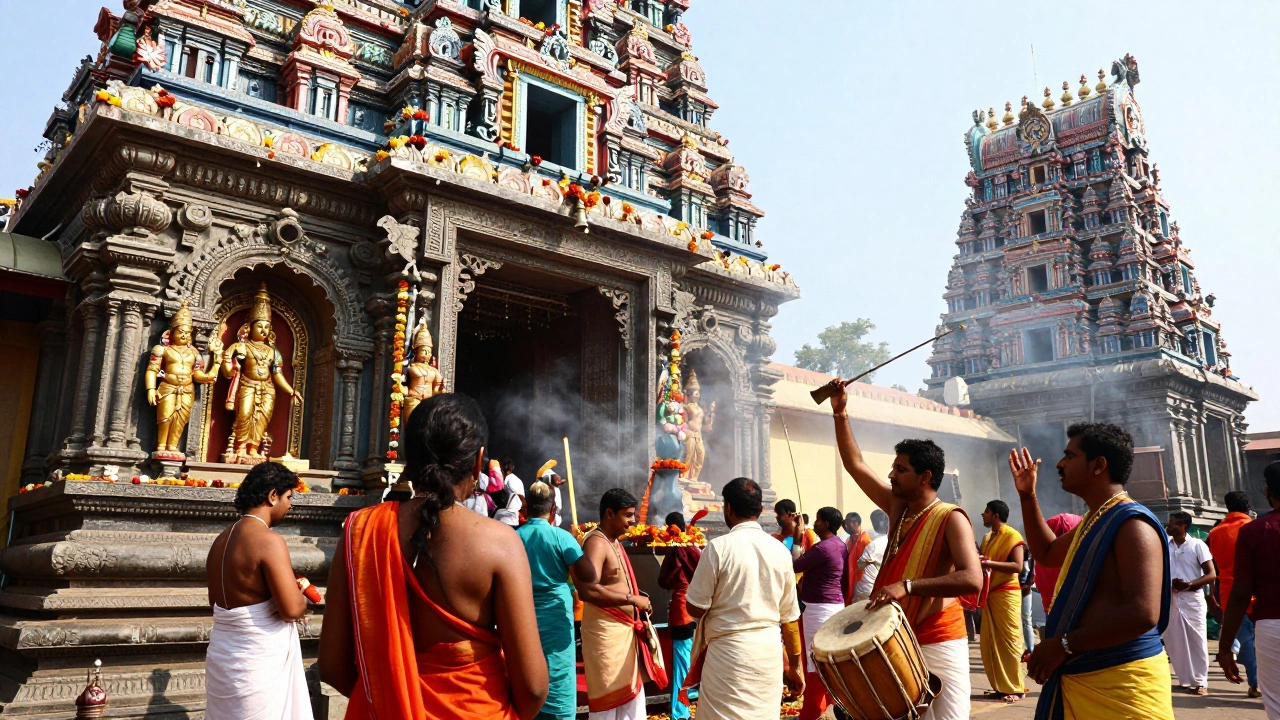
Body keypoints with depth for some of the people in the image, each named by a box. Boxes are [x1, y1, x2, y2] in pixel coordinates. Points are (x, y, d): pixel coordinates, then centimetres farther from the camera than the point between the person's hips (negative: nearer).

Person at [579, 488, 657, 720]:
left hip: (625, 629, 9)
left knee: (631, 693, 16)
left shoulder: (614, 541, 13)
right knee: (609, 698, 0)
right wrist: (632, 599, -26)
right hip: (605, 632, -9)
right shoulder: (596, 543, -18)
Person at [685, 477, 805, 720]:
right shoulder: (780, 551, 4)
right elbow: (790, 616, 8)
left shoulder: (719, 547, -11)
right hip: (769, 651, 5)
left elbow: (696, 608, -7)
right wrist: (795, 664, 17)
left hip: (729, 652, -5)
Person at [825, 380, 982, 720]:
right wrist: (840, 414, 6)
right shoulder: (898, 508, 7)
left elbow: (972, 579, -27)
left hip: (937, 646, -7)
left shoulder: (950, 519, -14)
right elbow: (855, 464, 13)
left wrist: (907, 586, -34)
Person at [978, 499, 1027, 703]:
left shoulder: (1012, 535, -6)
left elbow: (1018, 566, -17)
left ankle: (1015, 689, 1)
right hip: (989, 594, 8)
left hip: (1006, 594, -8)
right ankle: (1001, 686, 11)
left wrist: (989, 563, -22)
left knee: (1009, 641, -5)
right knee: (989, 642, 5)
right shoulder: (987, 538, 17)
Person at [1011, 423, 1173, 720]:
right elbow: (1047, 553, 31)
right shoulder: (1092, 522, 13)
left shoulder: (1131, 524, -18)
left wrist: (1063, 645, -24)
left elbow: (1143, 614, -28)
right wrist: (1027, 496, 22)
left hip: (1120, 684, -9)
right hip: (1082, 678, 9)